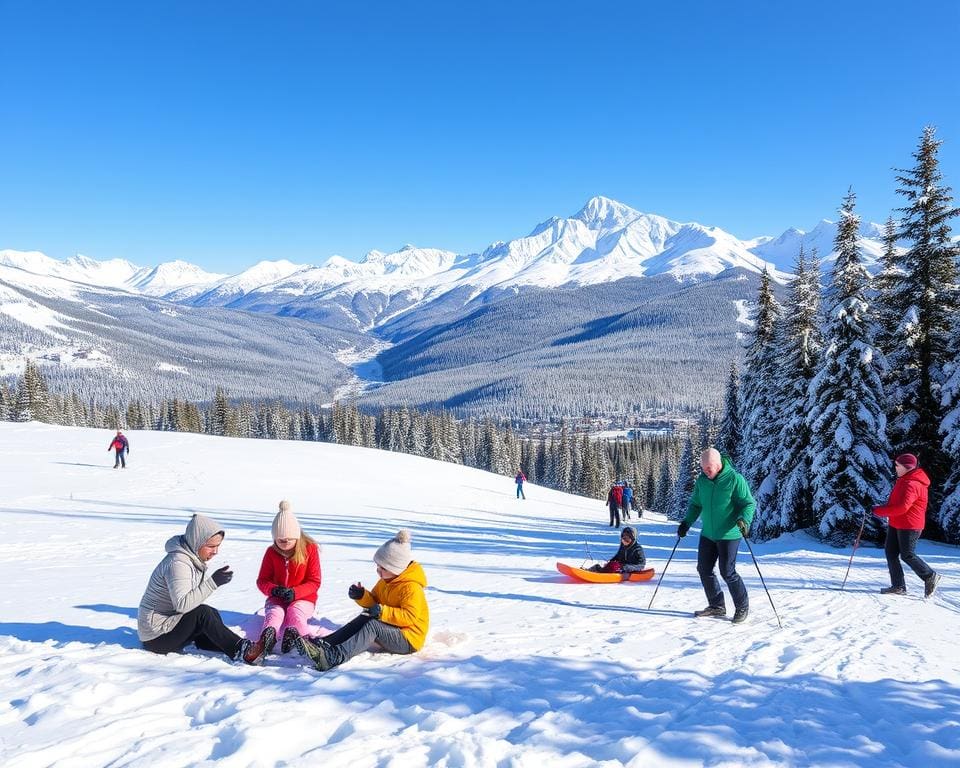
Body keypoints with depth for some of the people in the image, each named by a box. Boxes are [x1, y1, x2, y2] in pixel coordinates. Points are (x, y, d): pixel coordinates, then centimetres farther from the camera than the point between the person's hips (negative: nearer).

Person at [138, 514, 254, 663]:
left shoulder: (195, 558, 6)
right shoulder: (177, 563, -24)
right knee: (203, 614, -25)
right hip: (156, 637, -9)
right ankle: (239, 650, -26)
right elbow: (182, 604, -34)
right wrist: (213, 582, -37)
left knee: (212, 614, -4)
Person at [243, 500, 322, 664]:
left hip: (303, 598, -1)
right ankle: (265, 640, -62)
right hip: (277, 599, 1)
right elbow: (262, 580, 2)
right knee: (274, 613, -31)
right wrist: (273, 589, -22)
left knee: (295, 611, -34)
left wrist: (294, 592, -25)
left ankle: (293, 634, -63)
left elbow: (314, 582, -8)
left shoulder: (310, 549, -8)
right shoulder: (271, 552, 0)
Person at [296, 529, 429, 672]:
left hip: (409, 639, -9)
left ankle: (334, 657, -46)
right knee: (364, 619, -14)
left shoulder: (411, 587, -20)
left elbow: (410, 617, -28)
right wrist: (362, 596, -7)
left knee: (372, 625, -29)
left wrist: (382, 611, -29)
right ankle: (323, 644, -25)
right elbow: (374, 602, 14)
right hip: (390, 629, 9)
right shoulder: (386, 581, 8)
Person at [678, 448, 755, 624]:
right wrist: (686, 522, 2)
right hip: (707, 534, 6)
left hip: (728, 535, -6)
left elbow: (749, 503, -11)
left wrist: (744, 520, -29)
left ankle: (742, 607, 15)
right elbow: (695, 504, 14)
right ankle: (717, 606, 22)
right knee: (704, 569, 7)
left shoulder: (735, 479, -14)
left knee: (727, 572, -6)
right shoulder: (702, 480, 3)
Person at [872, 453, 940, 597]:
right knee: (890, 552, 7)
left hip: (909, 526, -10)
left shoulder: (912, 484, -22)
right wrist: (884, 508, 7)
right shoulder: (905, 479, 11)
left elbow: (902, 507, -30)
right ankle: (898, 586, 11)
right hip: (896, 524, 10)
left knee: (907, 555, 0)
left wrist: (879, 511, -23)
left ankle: (930, 577, 18)